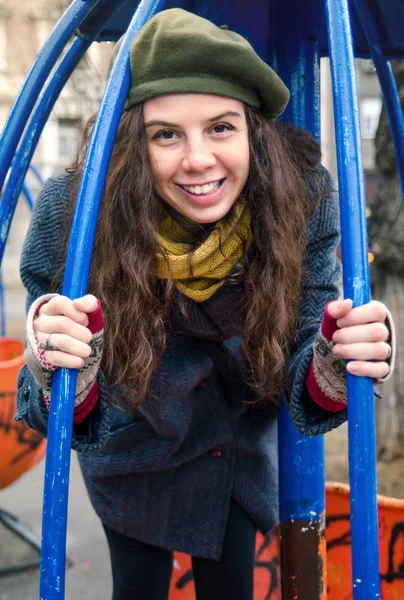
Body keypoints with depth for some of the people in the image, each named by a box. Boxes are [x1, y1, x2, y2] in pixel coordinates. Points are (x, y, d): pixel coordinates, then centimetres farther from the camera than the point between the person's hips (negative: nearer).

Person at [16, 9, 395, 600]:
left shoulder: (303, 201, -27)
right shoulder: (73, 212, -31)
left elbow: (308, 401, -22)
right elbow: (77, 421, -26)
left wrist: (336, 370, -44)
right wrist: (64, 378, -48)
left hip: (239, 448, 2)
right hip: (135, 453, -1)